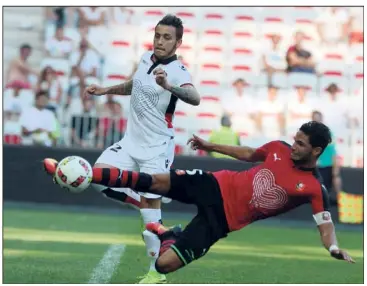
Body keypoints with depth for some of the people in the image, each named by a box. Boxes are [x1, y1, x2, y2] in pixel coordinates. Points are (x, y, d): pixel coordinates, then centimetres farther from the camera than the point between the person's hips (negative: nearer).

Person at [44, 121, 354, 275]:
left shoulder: (314, 189, -16)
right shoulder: (279, 149, -1)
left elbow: (326, 225, -18)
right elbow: (250, 153, 18)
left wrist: (335, 249, -39)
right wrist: (211, 146, 21)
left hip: (223, 220, -4)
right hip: (218, 187, 4)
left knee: (165, 264, -16)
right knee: (156, 181, -13)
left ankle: (167, 235, 20)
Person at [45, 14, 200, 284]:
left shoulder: (177, 71, -19)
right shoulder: (145, 59, 4)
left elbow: (195, 98, -42)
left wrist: (168, 86, -60)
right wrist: (106, 90, 19)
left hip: (156, 148, -7)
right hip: (131, 141, 7)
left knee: (151, 206, -6)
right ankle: (142, 204, 16)